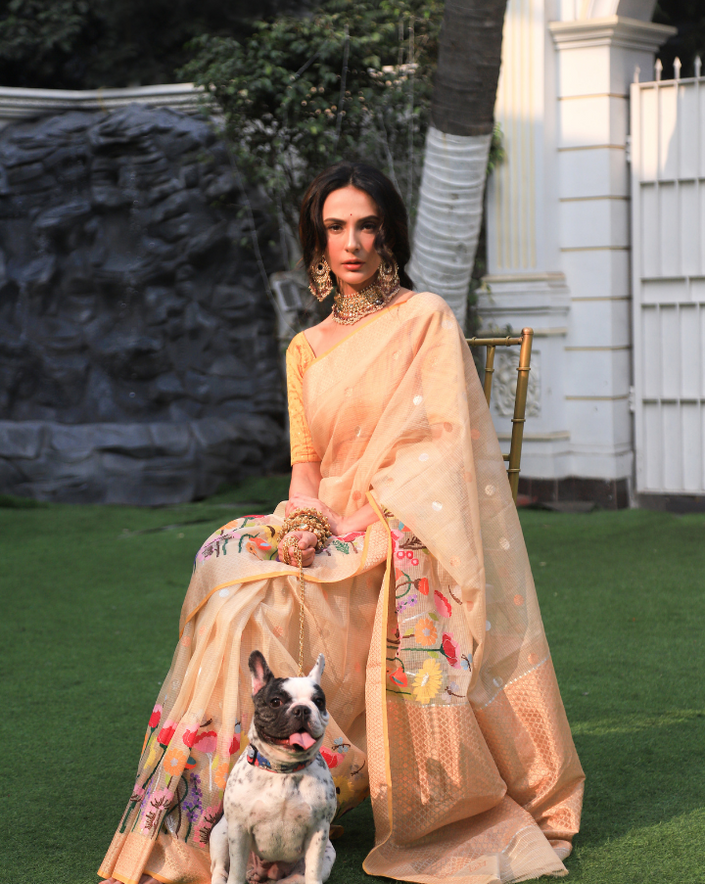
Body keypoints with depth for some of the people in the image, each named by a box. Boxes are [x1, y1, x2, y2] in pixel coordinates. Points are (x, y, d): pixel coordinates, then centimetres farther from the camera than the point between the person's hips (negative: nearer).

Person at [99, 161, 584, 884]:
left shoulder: (426, 319, 0)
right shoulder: (306, 349, 17)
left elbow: (437, 446, -8)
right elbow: (305, 465, 13)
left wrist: (356, 524, -17)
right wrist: (305, 519, -10)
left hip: (403, 536, -5)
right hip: (332, 534, 5)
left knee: (258, 598, -28)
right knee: (230, 567, -24)